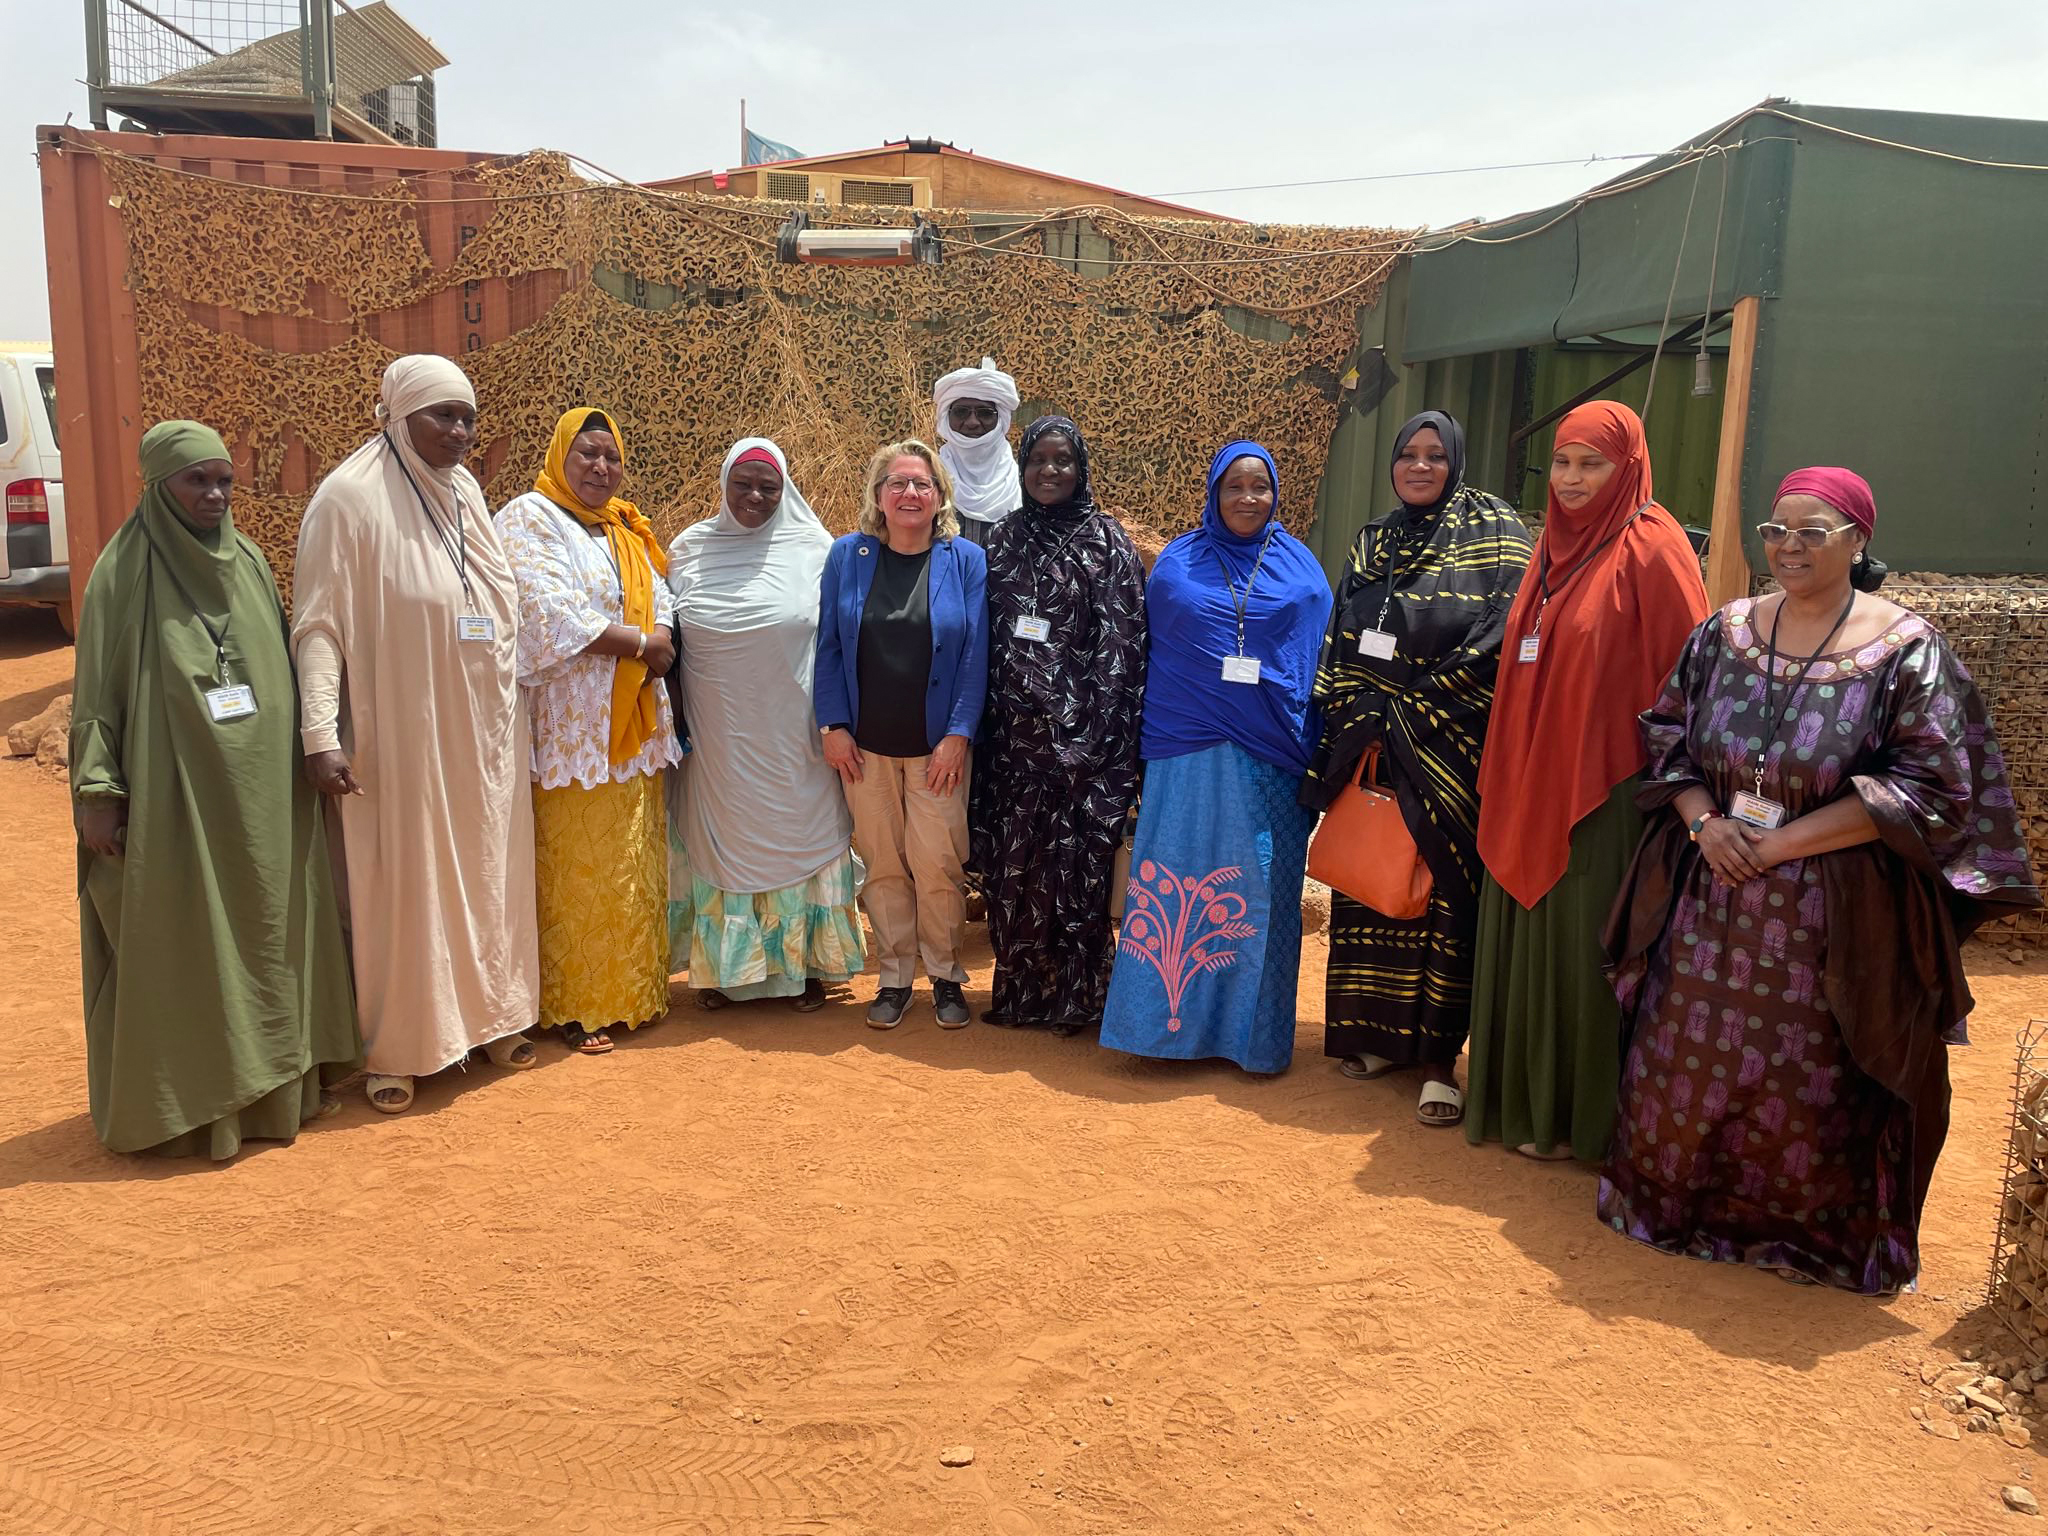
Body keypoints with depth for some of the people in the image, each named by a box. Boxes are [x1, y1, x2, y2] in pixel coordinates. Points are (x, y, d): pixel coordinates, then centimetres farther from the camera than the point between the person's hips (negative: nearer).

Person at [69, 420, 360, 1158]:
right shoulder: (124, 571, -6)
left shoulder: (250, 562, 8)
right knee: (183, 945, 3)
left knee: (268, 930, 11)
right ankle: (186, 1101, 15)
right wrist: (99, 793, -11)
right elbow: (96, 690, -6)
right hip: (174, 796, -5)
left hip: (265, 796, 5)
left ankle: (273, 1080, 24)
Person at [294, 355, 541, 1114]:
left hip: (483, 732, 6)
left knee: (486, 873, 14)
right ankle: (394, 1048, 16)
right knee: (403, 884, 3)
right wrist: (321, 733, -21)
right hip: (403, 736, -6)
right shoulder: (350, 497, -11)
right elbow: (318, 625, -13)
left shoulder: (465, 492, 9)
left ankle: (491, 1013, 29)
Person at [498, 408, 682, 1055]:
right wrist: (639, 643, -10)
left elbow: (661, 606, 11)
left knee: (632, 868, 9)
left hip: (632, 729, 7)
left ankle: (630, 991, 19)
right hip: (569, 729, -6)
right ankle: (571, 1007, 6)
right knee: (575, 873, -4)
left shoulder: (628, 531, 19)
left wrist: (658, 647, -12)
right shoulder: (529, 518, -3)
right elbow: (550, 615, -16)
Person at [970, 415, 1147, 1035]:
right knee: (1012, 860, 5)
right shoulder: (1005, 540, 12)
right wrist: (985, 720, 6)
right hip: (1014, 726, 4)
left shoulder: (1106, 541, 0)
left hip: (1078, 727, -4)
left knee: (1074, 858, -1)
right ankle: (1019, 988, 19)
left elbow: (1120, 641, -6)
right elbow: (986, 637, 13)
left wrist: (1090, 735, -13)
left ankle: (1074, 994, 12)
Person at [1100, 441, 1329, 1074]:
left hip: (1269, 754, 0)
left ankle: (1253, 1030, 15)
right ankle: (1166, 1017, 11)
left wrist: (1312, 753, 3)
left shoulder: (1299, 566, 9)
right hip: (1186, 751, 0)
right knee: (1175, 880, 0)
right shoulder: (1176, 562, 9)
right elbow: (1148, 654, 9)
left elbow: (1317, 660, 9)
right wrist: (1145, 742, 4)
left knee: (1259, 892, 3)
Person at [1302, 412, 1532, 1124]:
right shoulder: (1374, 541, 16)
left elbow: (1498, 640, -11)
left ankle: (1440, 1056, 1)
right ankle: (1383, 1033, 20)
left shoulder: (1494, 532, 0)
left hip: (1447, 752, -5)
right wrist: (1345, 728, 1)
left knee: (1445, 892, -5)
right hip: (1368, 748, 5)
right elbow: (1341, 644, 15)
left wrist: (1410, 706, -14)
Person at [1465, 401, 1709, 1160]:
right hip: (1531, 785, 7)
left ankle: (1580, 1118, 17)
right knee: (1525, 937, 14)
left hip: (1604, 788, -7)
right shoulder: (1556, 543, 12)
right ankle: (1520, 1091, 29)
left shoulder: (1651, 548, -10)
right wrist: (1505, 775, 13)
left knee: (1583, 950, 2)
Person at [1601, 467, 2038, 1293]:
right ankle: (1677, 1203, 34)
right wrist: (1703, 821, -9)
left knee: (1810, 1080, 5)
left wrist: (1782, 841, -17)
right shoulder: (1723, 631, 4)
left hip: (1836, 912, -4)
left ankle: (1809, 1235, 28)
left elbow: (1930, 788, -12)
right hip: (1712, 899, 4)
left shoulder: (1907, 650, -8)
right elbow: (1665, 734, 10)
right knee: (1685, 1062, 11)